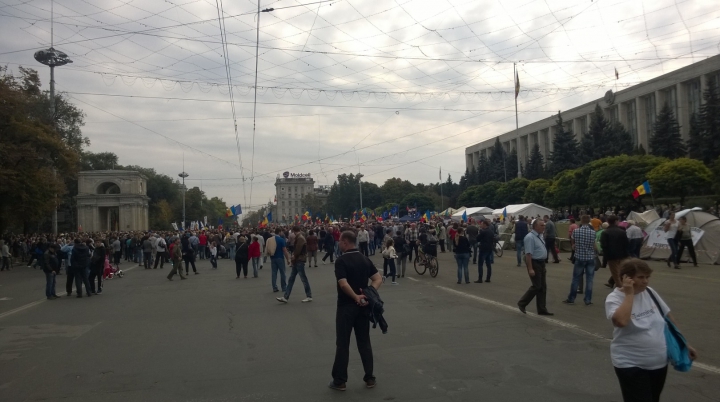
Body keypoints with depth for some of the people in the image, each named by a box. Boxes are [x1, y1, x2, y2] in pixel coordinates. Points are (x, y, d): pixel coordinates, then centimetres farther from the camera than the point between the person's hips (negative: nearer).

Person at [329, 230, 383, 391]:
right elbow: (378, 279, 1)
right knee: (364, 342, 13)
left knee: (342, 344, 3)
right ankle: (369, 378, 17)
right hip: (363, 306, 6)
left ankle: (340, 381, 10)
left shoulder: (341, 260, -14)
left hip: (346, 306, -6)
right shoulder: (365, 259, 6)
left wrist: (356, 297, -17)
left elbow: (343, 284, -25)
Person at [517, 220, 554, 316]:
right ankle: (522, 303, 11)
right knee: (536, 286, -6)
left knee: (543, 287, 10)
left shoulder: (540, 236, 12)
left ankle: (542, 309, 16)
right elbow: (528, 254, -22)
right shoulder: (530, 237, -17)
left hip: (541, 263, 9)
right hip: (534, 263, -9)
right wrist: (530, 269, -25)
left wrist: (543, 266, 20)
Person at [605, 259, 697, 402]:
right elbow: (621, 321, -35)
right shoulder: (614, 298, -15)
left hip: (659, 362, 6)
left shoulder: (649, 292, 3)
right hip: (631, 365, -6)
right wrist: (629, 294, -26)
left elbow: (668, 317, 14)